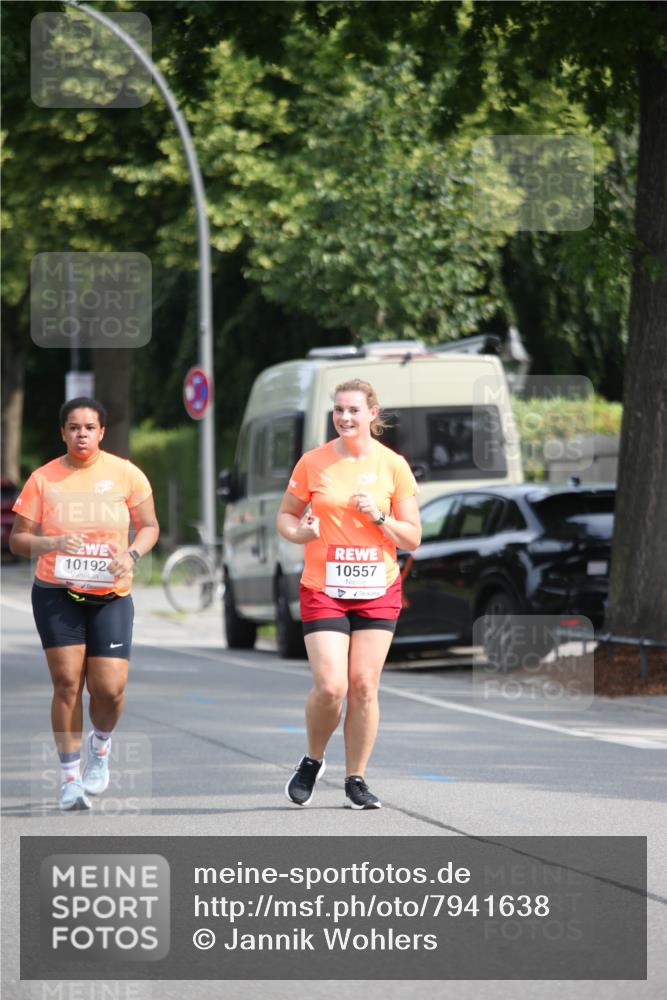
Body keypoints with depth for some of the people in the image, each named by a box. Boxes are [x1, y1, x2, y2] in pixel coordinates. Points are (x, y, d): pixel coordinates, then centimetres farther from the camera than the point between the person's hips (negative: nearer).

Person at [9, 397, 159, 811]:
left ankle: (101, 746, 25)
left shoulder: (125, 474, -1)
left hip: (111, 595, 0)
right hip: (57, 594, 0)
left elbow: (149, 526, 9)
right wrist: (52, 543, -20)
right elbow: (17, 539, 0)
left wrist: (132, 554, -11)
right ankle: (71, 777, 5)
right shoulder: (43, 479, -2)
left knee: (109, 687, -8)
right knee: (67, 683, -7)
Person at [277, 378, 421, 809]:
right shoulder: (313, 462, 0)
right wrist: (299, 532, -11)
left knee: (364, 686, -1)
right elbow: (286, 515, 11)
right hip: (323, 590, -1)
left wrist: (379, 517, -14)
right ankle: (313, 761, 14)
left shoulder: (392, 466, 1)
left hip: (378, 590, 1)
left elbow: (413, 538, 3)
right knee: (330, 686, -12)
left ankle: (356, 779, 12)